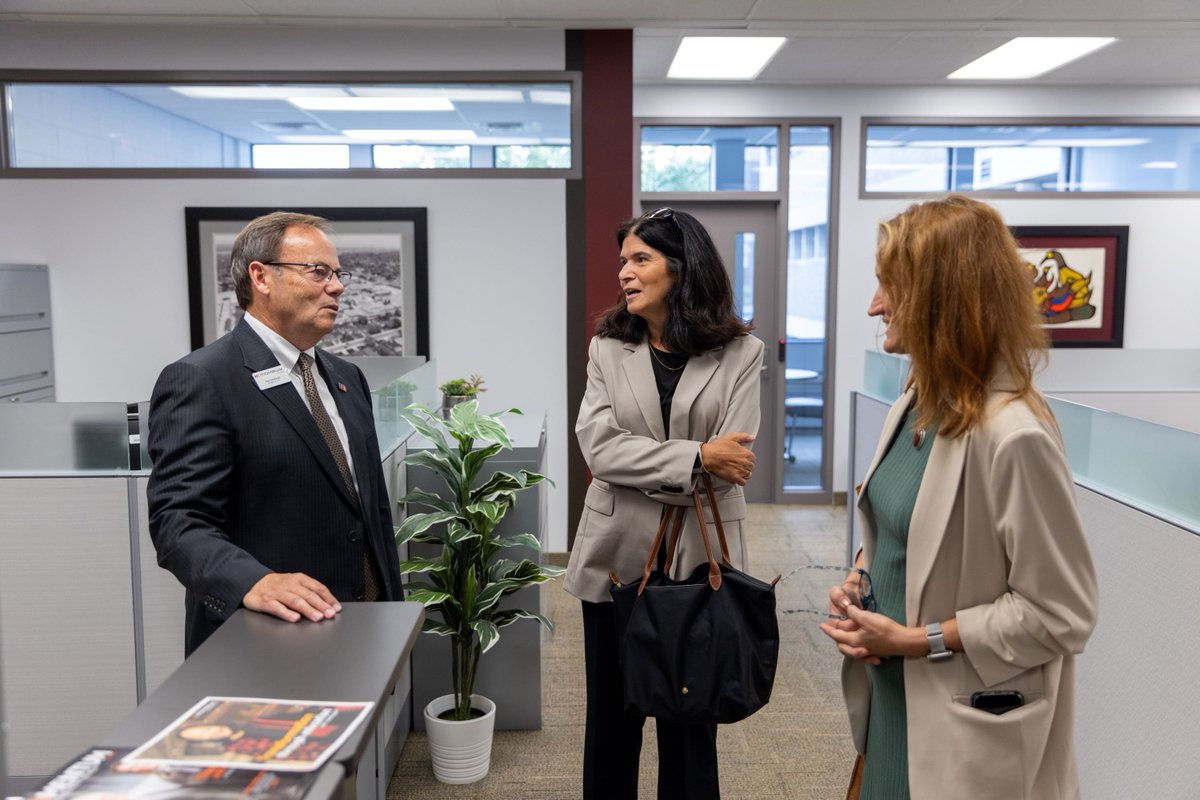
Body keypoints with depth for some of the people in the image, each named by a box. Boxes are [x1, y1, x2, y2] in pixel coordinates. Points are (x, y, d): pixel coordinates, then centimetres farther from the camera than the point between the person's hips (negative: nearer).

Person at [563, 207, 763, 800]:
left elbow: (731, 464, -12)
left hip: (699, 559, -2)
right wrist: (696, 457, -16)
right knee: (611, 719, 15)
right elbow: (598, 448, -11)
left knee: (690, 726, 12)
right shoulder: (607, 348, 3)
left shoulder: (740, 353, -4)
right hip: (618, 556, 2)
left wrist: (640, 469, -13)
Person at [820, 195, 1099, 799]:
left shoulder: (1014, 435, -25)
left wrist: (917, 639, -19)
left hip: (968, 723, -7)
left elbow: (1061, 614, -20)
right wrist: (856, 581, -4)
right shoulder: (916, 404, 0)